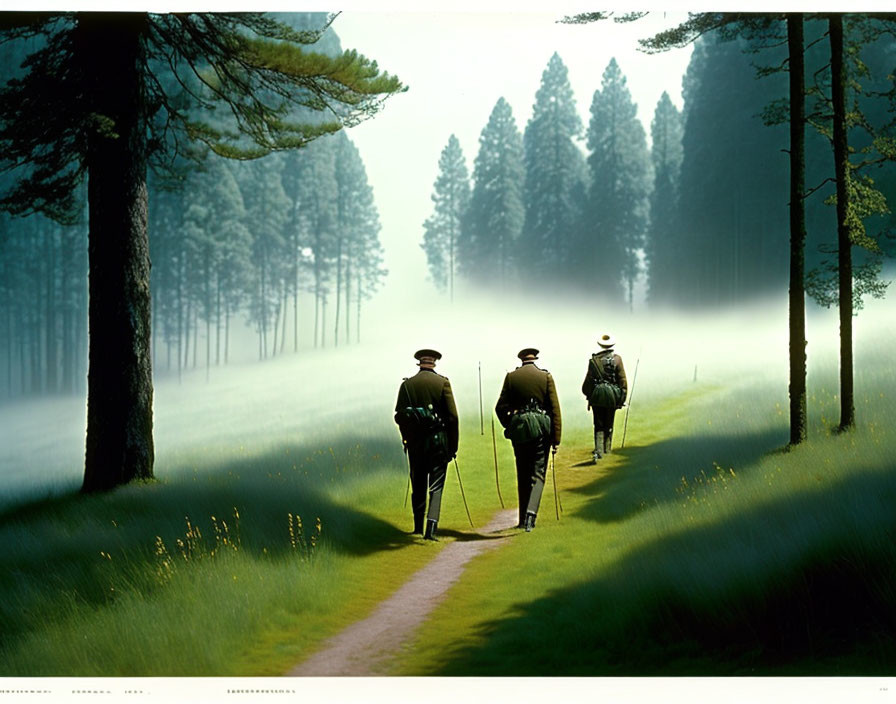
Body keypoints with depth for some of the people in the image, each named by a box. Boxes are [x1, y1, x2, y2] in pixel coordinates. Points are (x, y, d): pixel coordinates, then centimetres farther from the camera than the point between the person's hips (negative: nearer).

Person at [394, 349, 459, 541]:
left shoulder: (406, 385, 2)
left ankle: (418, 528, 22)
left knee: (418, 485, 15)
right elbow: (452, 416, -8)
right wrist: (453, 445, 0)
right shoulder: (442, 383, -5)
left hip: (415, 441, 2)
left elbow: (399, 416, 3)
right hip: (438, 439, -2)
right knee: (436, 486, -1)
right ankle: (431, 530, -13)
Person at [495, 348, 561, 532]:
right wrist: (556, 438, -1)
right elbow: (555, 408, -4)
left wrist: (509, 427, 18)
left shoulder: (511, 377, 2)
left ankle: (523, 519, 18)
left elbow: (501, 408, 1)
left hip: (519, 429, 1)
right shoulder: (546, 377, 0)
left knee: (522, 475, 13)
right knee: (538, 474, 2)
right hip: (541, 429, -1)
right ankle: (531, 512, -19)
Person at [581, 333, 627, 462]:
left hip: (596, 397, 1)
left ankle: (598, 451, -9)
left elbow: (588, 380, 5)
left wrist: (588, 395, 19)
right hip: (612, 397, -1)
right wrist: (622, 398, 1)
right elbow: (622, 380, -5)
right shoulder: (616, 359, -3)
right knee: (609, 425, 15)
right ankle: (607, 449, 23)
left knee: (599, 425, 5)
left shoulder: (594, 360, 1)